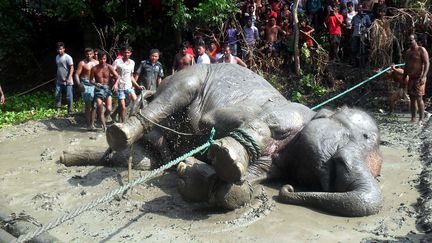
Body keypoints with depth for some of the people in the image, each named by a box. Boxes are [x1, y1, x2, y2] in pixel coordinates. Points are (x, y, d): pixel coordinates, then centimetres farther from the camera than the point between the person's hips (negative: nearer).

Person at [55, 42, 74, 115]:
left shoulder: (68, 57, -11)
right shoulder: (57, 57, 11)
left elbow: (72, 68, -15)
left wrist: (69, 78, -23)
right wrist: (57, 78, 19)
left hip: (67, 81, -7)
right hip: (59, 81, 7)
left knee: (69, 97, -1)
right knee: (57, 95, 6)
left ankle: (70, 111, 8)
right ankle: (58, 110, 14)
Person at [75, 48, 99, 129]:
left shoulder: (96, 63, 9)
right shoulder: (82, 63, -3)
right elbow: (77, 74, -7)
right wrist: (79, 84, -21)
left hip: (95, 85, 4)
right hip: (86, 85, -4)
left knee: (94, 105, 6)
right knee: (88, 105, -7)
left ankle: (92, 123, 16)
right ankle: (88, 124, -2)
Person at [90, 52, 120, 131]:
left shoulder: (109, 67, -3)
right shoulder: (94, 69, -3)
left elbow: (117, 77, -3)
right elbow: (91, 80, 3)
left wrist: (115, 84, -22)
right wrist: (95, 84, -18)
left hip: (107, 88, 1)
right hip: (98, 89, -1)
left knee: (109, 109, -8)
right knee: (100, 109, -7)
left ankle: (102, 118, 25)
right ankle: (104, 126, 6)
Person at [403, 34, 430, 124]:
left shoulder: (421, 50, -6)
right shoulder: (408, 51, 15)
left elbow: (426, 64, -12)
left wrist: (423, 76, -23)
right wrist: (403, 78, 16)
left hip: (419, 78, -7)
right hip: (411, 78, 7)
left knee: (419, 98, -10)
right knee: (412, 99, 6)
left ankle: (421, 119, -5)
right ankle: (413, 118, 10)